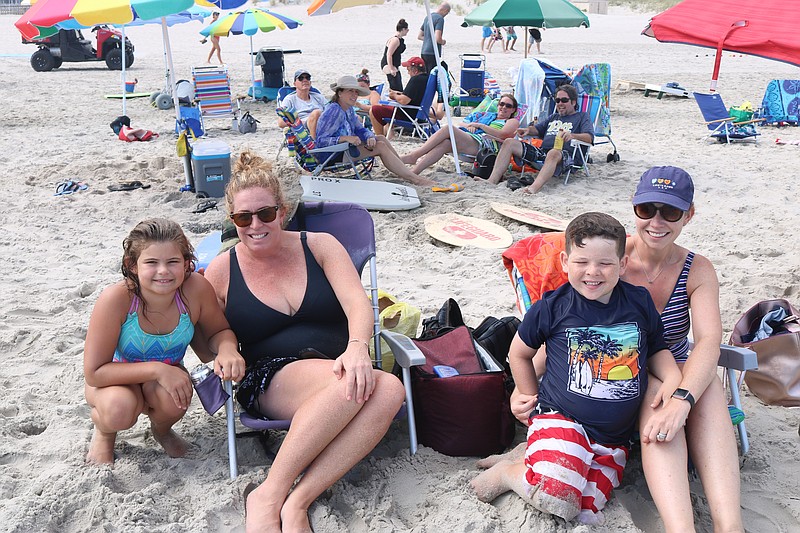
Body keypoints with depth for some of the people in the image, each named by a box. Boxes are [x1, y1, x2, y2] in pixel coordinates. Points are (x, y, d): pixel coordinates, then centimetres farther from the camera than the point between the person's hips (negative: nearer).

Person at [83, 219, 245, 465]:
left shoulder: (196, 289, -25)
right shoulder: (116, 298, -31)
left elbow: (219, 331, -5)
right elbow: (94, 372, -25)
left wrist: (227, 350, -29)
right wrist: (158, 369, -35)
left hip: (165, 378, 2)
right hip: (116, 380, -2)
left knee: (172, 399, -32)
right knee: (119, 407, -34)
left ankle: (161, 429, 8)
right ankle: (103, 432, 7)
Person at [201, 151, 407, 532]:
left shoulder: (319, 246, 9)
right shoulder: (221, 271, 9)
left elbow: (357, 303, -5)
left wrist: (357, 346, -27)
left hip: (338, 369, 3)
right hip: (268, 380, -2)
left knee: (389, 390, -34)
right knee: (349, 385, -36)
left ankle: (296, 502, -33)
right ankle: (268, 497, -30)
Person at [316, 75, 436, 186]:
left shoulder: (349, 109, 9)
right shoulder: (334, 111, -19)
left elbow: (360, 129, 7)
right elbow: (321, 140, -25)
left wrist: (370, 137, -16)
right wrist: (345, 138, -35)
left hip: (344, 148, 10)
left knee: (380, 139, 6)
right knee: (380, 147, -14)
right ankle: (413, 179, -15)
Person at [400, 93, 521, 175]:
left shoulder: (512, 122, 21)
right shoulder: (487, 115, 37)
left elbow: (502, 135, -2)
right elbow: (462, 123, 29)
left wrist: (480, 125, 1)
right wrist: (468, 125, 5)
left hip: (481, 143, -5)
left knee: (448, 129, -26)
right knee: (445, 143, -31)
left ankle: (414, 155, -31)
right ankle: (414, 171, -44)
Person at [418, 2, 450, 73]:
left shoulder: (427, 17, 16)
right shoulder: (440, 18, -10)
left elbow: (419, 36, 22)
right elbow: (437, 38, -20)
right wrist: (443, 42, -1)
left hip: (423, 52, 8)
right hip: (432, 53, -8)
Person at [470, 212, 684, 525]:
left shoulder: (640, 303, 3)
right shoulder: (552, 307, -6)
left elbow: (656, 349, 18)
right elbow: (519, 353, 9)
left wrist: (673, 377, -2)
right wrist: (531, 399, 11)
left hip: (614, 438, 4)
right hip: (561, 418, -4)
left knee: (585, 513, -10)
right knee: (559, 498, -28)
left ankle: (531, 457, 14)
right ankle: (511, 471, 4)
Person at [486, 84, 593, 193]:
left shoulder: (582, 117, 16)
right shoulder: (553, 117, 36)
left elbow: (589, 138, -1)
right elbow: (537, 129, 28)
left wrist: (572, 135, -22)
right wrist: (528, 129, 3)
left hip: (566, 154, -6)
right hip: (542, 152, 6)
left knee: (553, 153, -43)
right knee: (509, 143, -8)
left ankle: (534, 188, -66)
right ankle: (492, 181, -25)